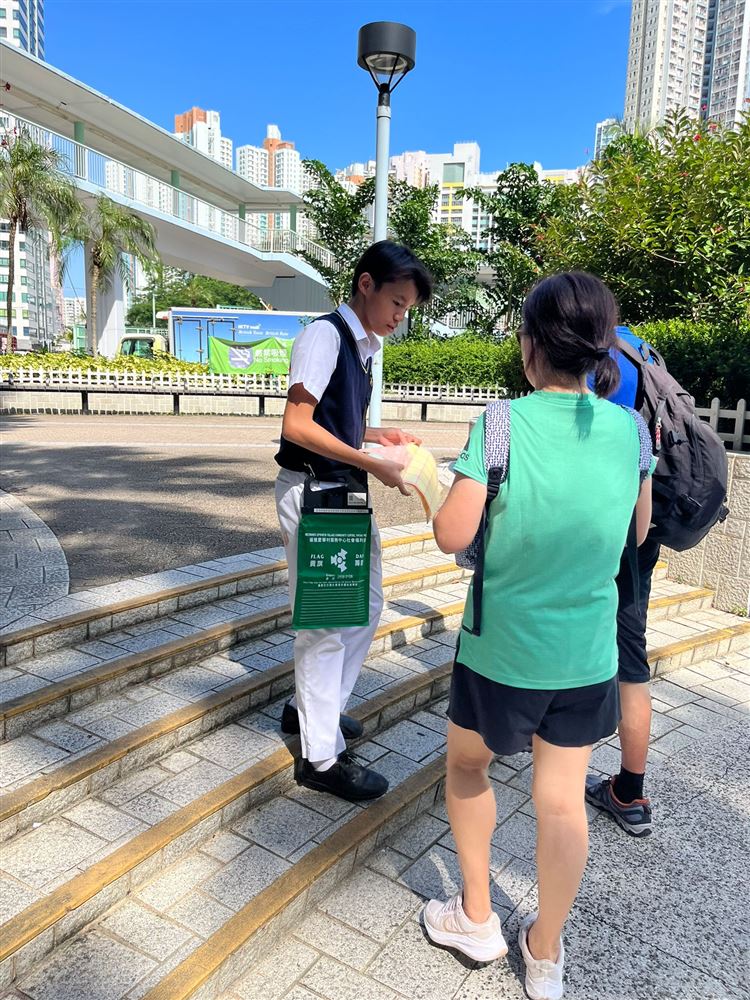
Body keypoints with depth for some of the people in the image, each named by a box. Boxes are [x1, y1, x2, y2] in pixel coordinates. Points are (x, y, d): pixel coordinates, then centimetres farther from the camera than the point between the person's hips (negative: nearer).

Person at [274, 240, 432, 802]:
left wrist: (379, 436, 3)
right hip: (313, 489, -9)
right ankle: (322, 757, 14)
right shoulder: (326, 335, -13)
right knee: (325, 620, -1)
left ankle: (312, 708, 36)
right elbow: (298, 425, -20)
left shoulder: (365, 346, 14)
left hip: (347, 490, 9)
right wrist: (371, 463, -21)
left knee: (366, 605, 18)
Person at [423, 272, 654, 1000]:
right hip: (588, 651, 3)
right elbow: (637, 533, 8)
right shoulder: (630, 430, -5)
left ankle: (477, 918, 36)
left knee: (467, 767, 22)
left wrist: (435, 490, 1)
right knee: (562, 797, 15)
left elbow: (453, 536, -17)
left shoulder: (501, 425, -16)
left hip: (501, 645, -3)